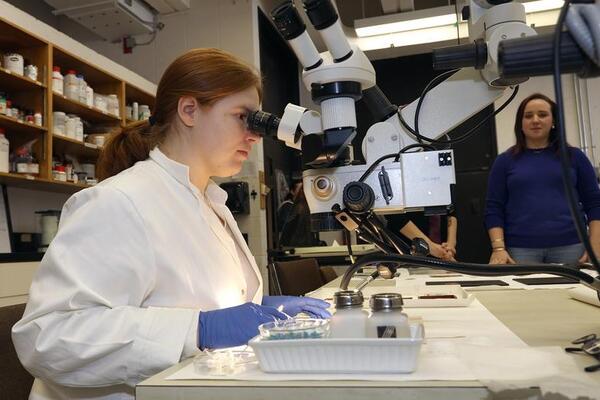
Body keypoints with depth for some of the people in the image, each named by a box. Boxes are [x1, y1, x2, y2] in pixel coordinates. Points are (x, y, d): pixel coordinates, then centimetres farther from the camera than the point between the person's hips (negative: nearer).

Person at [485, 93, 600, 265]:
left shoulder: (574, 156, 9)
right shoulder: (505, 161, 7)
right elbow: (493, 209, 2)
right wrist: (499, 248, -10)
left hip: (570, 247, 1)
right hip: (521, 249, -1)